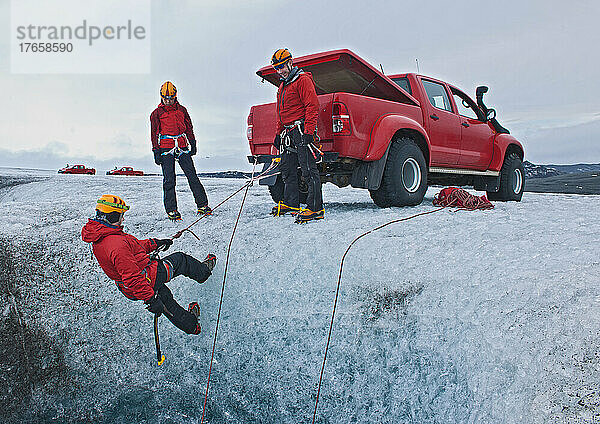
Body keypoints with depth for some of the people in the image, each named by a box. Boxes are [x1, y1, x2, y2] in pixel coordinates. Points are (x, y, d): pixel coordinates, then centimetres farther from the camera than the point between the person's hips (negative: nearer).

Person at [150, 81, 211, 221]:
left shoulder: (181, 110, 14)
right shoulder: (157, 114, 7)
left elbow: (189, 128, 20)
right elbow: (154, 134, 6)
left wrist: (192, 144, 13)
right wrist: (156, 152, -1)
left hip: (182, 147, 2)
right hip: (166, 148, -2)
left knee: (192, 176, -3)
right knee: (169, 180, -5)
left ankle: (202, 205, 1)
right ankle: (171, 210, 1)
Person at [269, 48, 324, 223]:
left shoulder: (302, 80, -5)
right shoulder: (283, 86, 23)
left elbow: (312, 107, -15)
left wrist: (308, 131, -22)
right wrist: (279, 134, 25)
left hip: (302, 129, -9)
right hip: (288, 132, 9)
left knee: (308, 170, -12)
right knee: (288, 170, 12)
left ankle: (315, 208, -13)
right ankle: (290, 203, 23)